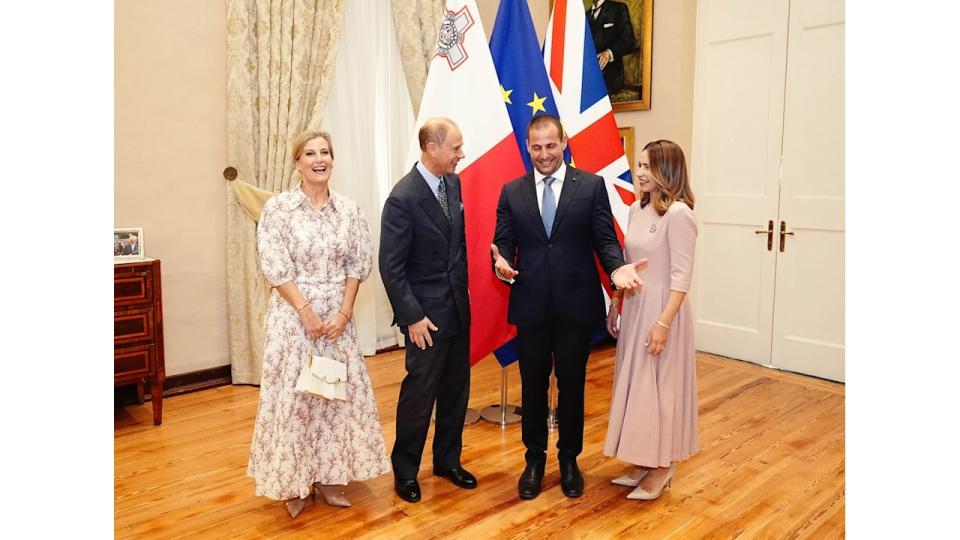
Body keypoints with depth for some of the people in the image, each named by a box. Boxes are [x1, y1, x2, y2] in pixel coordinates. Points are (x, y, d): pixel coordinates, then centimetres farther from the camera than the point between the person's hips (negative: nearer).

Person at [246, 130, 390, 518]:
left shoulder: (348, 209, 3)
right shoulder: (279, 207, -7)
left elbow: (359, 263, 2)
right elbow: (274, 267, -11)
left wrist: (343, 312, -7)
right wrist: (307, 312, -14)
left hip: (337, 314, 4)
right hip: (293, 313, -3)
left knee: (339, 391, 8)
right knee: (293, 394, 5)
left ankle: (329, 476, 25)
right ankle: (294, 482, 22)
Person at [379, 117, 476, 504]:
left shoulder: (453, 182, 4)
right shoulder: (403, 198, -18)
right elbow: (391, 267, -16)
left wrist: (463, 290, 7)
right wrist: (412, 317, -16)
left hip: (458, 307, 7)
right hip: (427, 314, -7)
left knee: (456, 389, 16)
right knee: (420, 392, 5)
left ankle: (448, 460, 34)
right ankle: (405, 470, 25)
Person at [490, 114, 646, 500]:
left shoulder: (591, 185, 0)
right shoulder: (511, 192, 5)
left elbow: (604, 238, -2)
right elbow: (503, 243, 2)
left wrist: (616, 267, -21)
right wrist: (501, 263, -21)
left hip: (576, 304, -1)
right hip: (530, 305, 1)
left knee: (572, 385, 12)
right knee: (533, 385, 13)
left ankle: (569, 460, 31)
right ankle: (534, 460, 32)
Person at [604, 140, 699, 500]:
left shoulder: (678, 213, -16)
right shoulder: (637, 209, 8)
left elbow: (681, 276, -18)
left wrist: (663, 322, -22)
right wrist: (614, 304, 14)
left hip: (661, 308, -8)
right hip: (633, 307, 8)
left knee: (659, 385, 3)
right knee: (635, 383, 15)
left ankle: (662, 466, 20)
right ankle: (645, 460, 30)